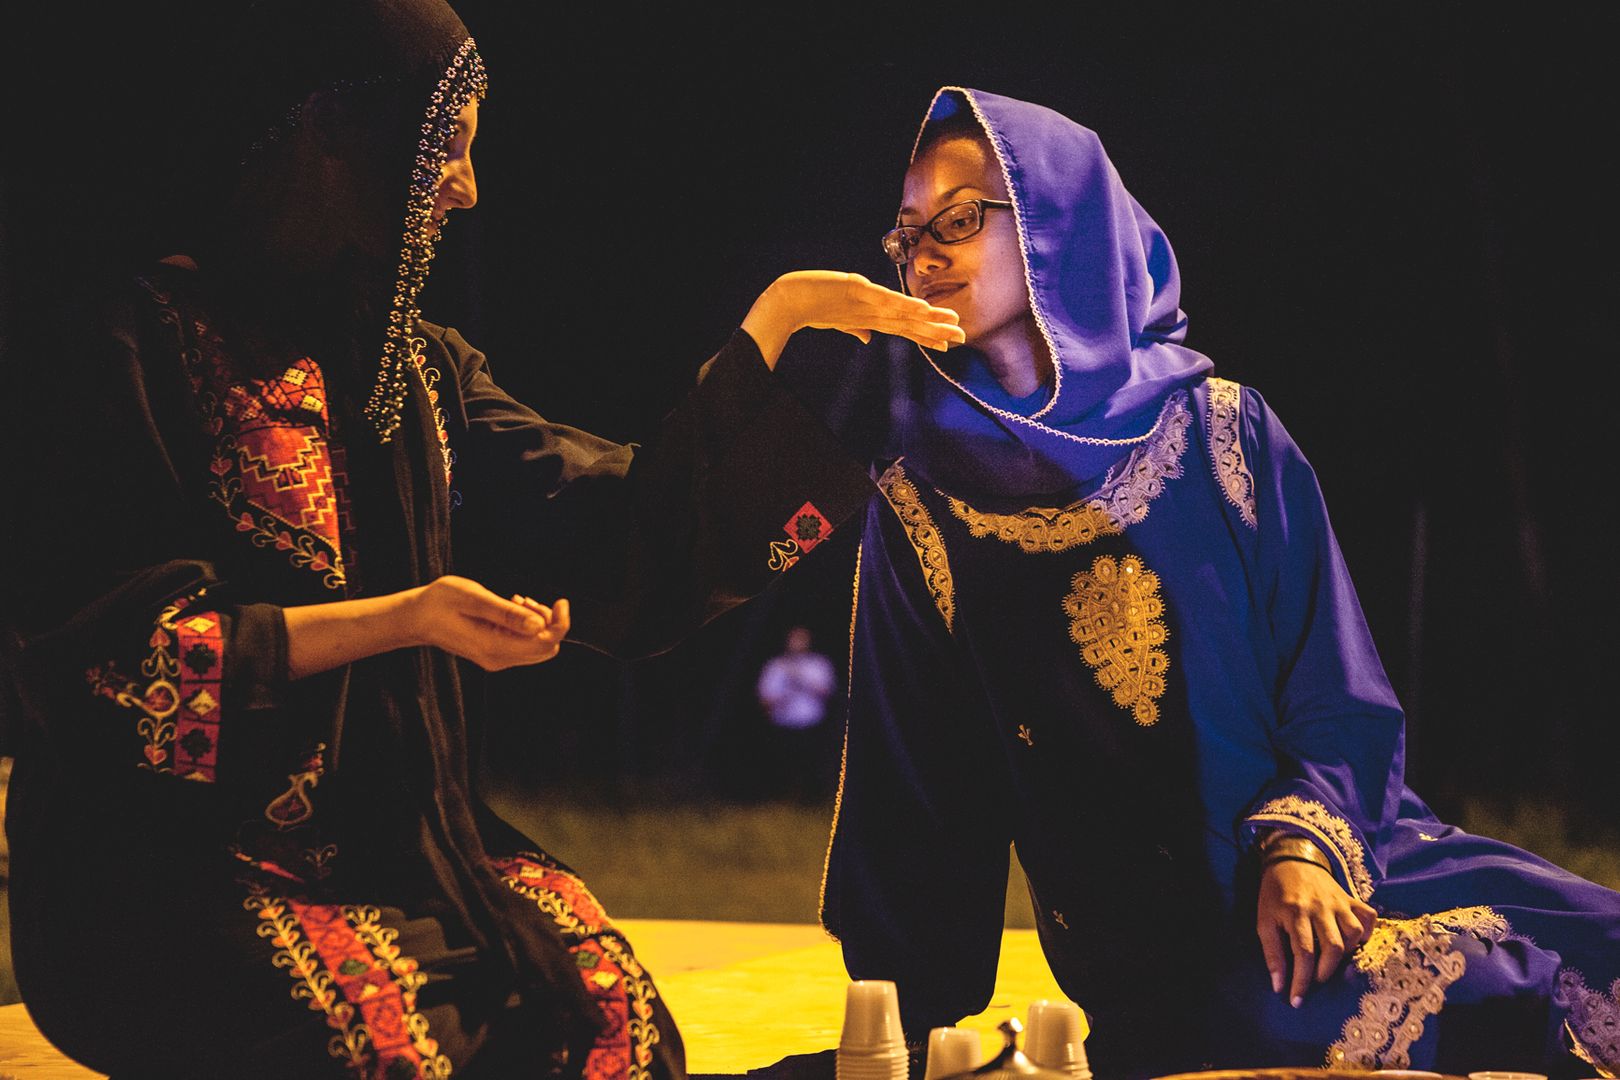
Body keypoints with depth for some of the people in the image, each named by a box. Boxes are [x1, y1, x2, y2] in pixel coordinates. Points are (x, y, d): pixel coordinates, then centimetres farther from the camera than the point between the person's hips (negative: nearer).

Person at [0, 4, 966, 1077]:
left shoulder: (421, 364, 14)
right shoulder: (144, 355, -6)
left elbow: (613, 526, 7)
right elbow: (109, 655, -12)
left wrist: (781, 316, 7)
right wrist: (397, 619, -16)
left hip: (397, 827, 6)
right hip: (173, 853, -6)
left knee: (600, 994, -21)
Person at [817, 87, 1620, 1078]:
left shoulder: (1220, 430, 7)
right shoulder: (924, 510, 7)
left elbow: (1341, 693, 3)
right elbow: (921, 794, 8)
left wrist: (1299, 846, -16)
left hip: (1327, 875, 2)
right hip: (1157, 951, -2)